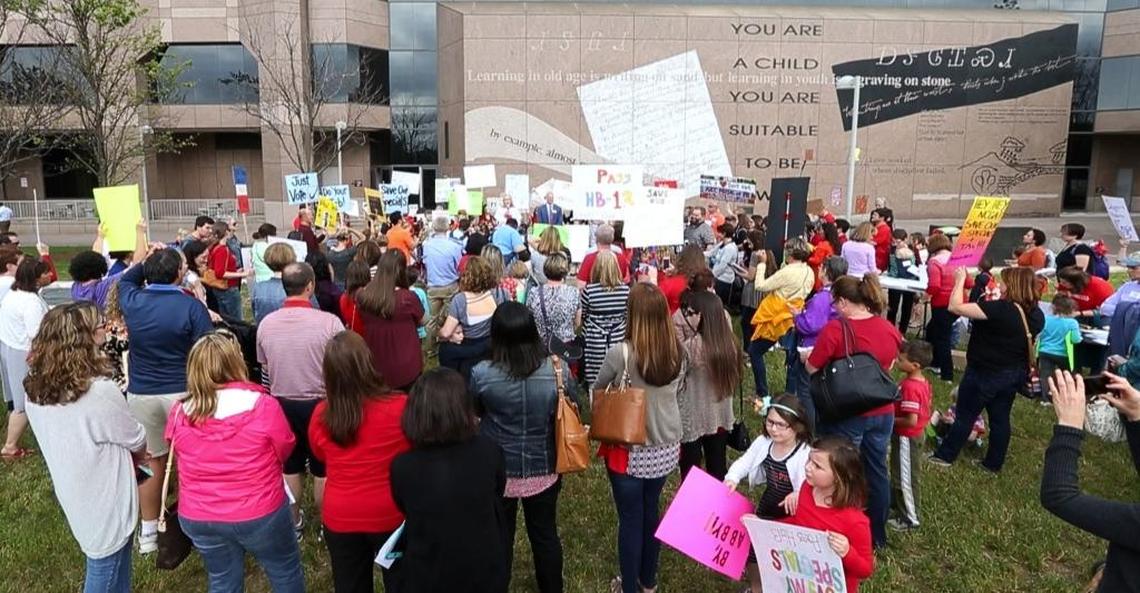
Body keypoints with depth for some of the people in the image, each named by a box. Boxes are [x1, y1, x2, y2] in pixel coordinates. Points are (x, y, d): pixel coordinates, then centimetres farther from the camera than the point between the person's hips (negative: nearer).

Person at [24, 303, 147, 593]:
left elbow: (77, 439, 4)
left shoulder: (35, 391, -6)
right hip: (105, 508, -7)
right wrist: (136, 459, 9)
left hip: (73, 500, 7)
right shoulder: (100, 392, -29)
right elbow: (137, 441, -13)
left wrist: (128, 457, 5)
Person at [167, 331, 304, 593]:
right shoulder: (263, 406, -21)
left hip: (198, 519, 4)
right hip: (260, 514, -4)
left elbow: (180, 459, 8)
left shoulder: (179, 413, -9)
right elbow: (285, 450, -5)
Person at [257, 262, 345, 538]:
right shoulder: (329, 322, -20)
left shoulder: (266, 323, -6)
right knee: (323, 469, 13)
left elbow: (265, 371, 6)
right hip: (320, 404, -4)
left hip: (282, 404, 4)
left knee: (289, 467, 19)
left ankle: (293, 523, 34)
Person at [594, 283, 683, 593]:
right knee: (651, 511, 22)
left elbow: (597, 389, -3)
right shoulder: (678, 351, -9)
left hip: (630, 450, -5)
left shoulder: (621, 353, -23)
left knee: (630, 519, 12)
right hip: (666, 446, 5)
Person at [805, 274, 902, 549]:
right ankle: (877, 534, 35)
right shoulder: (890, 329, -2)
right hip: (882, 412, 6)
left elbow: (812, 369, -12)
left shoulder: (835, 329, -19)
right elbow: (888, 367, 13)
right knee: (877, 471, 19)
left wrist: (806, 356, 7)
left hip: (847, 414, -5)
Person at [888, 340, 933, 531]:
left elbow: (911, 421, -30)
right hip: (915, 435, 10)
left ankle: (910, 518, 20)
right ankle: (896, 506, 40)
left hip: (906, 438, -10)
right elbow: (927, 409, 13)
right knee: (898, 474, 24)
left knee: (905, 478, 6)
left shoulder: (910, 387, -30)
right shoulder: (923, 382, 0)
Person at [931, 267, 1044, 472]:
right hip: (1014, 374, 7)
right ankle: (994, 463, 27)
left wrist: (960, 280, -17)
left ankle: (945, 456, 20)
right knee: (1000, 418, 16)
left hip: (985, 373, -7)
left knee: (965, 416, 7)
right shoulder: (1037, 315, -3)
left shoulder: (1000, 309, -29)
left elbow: (955, 307, -28)